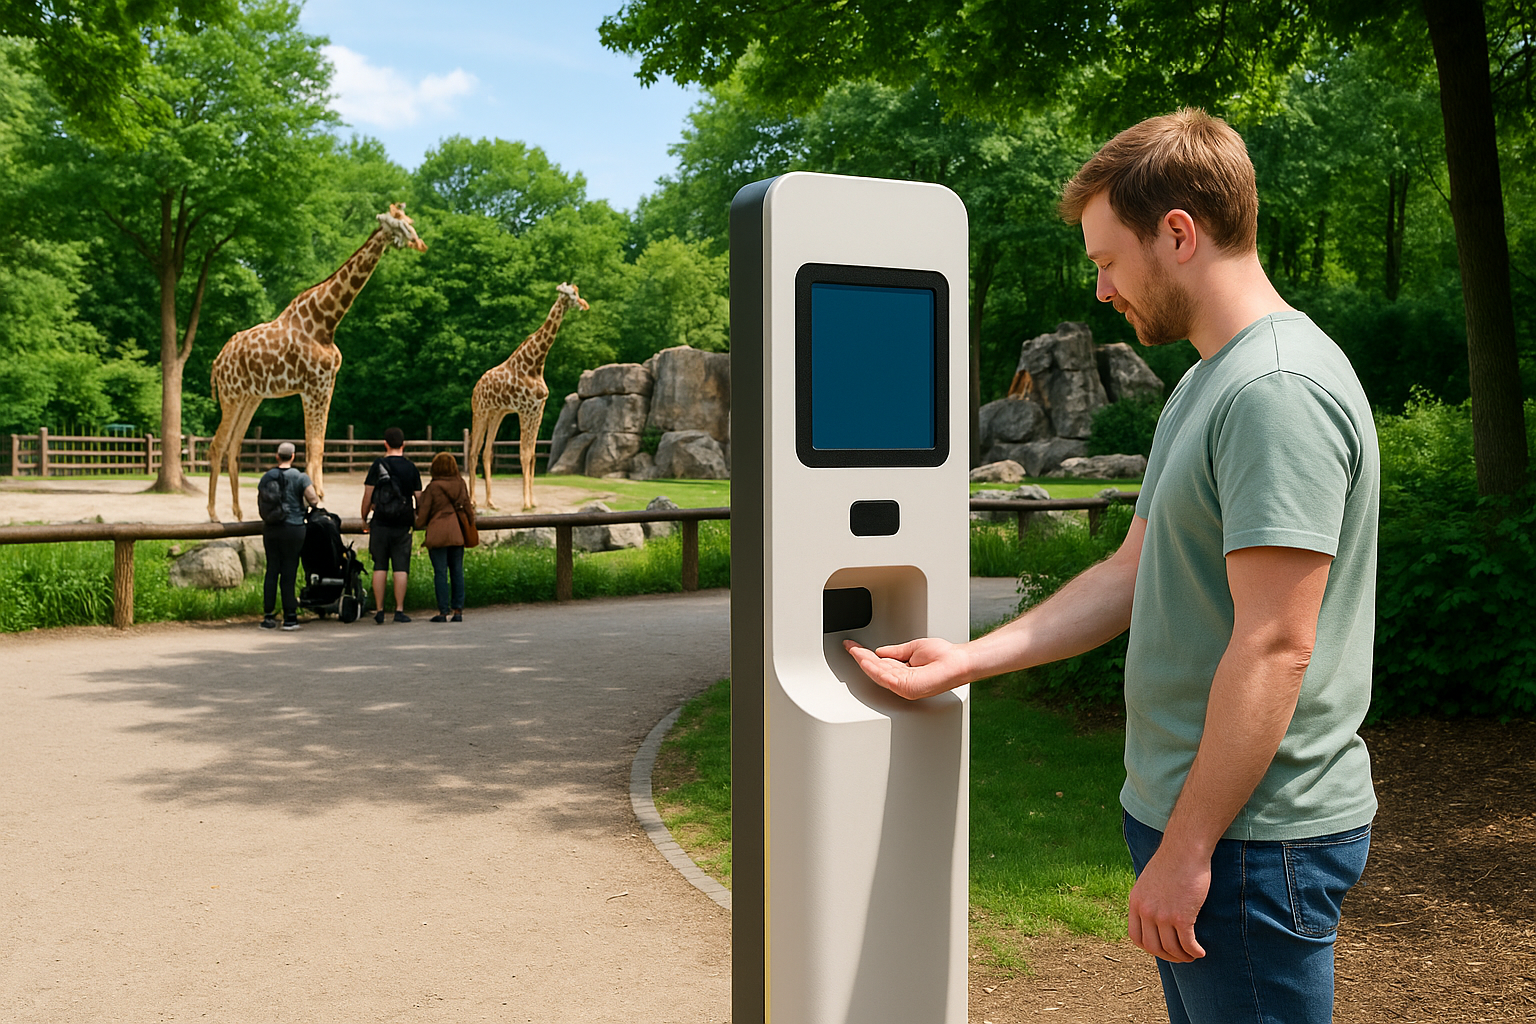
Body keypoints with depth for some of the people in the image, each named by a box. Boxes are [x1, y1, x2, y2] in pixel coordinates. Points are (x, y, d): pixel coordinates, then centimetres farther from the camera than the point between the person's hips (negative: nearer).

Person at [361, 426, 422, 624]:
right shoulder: (411, 467, 3)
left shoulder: (378, 465, -3)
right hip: (403, 524, 1)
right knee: (401, 568, 2)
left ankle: (379, 611, 6)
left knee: (380, 567, 5)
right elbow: (419, 497, 6)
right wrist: (417, 517, 22)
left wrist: (364, 518, 9)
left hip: (381, 522, -1)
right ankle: (399, 610, -1)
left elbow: (368, 495, -3)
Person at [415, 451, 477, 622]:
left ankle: (443, 611, 0)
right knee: (457, 571, 7)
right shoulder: (460, 484, 5)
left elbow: (423, 512, -2)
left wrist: (418, 525, 16)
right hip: (457, 533, 4)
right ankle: (458, 610, 7)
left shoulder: (433, 488, -7)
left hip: (438, 533, -4)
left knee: (440, 572, 0)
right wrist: (471, 525, 23)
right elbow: (467, 507, 11)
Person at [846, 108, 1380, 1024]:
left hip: (1254, 836, -9)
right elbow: (1130, 577, 16)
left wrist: (1186, 849, -20)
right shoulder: (1205, 384, 14)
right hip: (1187, 812, 10)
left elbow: (1274, 649, -24)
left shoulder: (1281, 390, -19)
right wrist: (964, 661, 13)